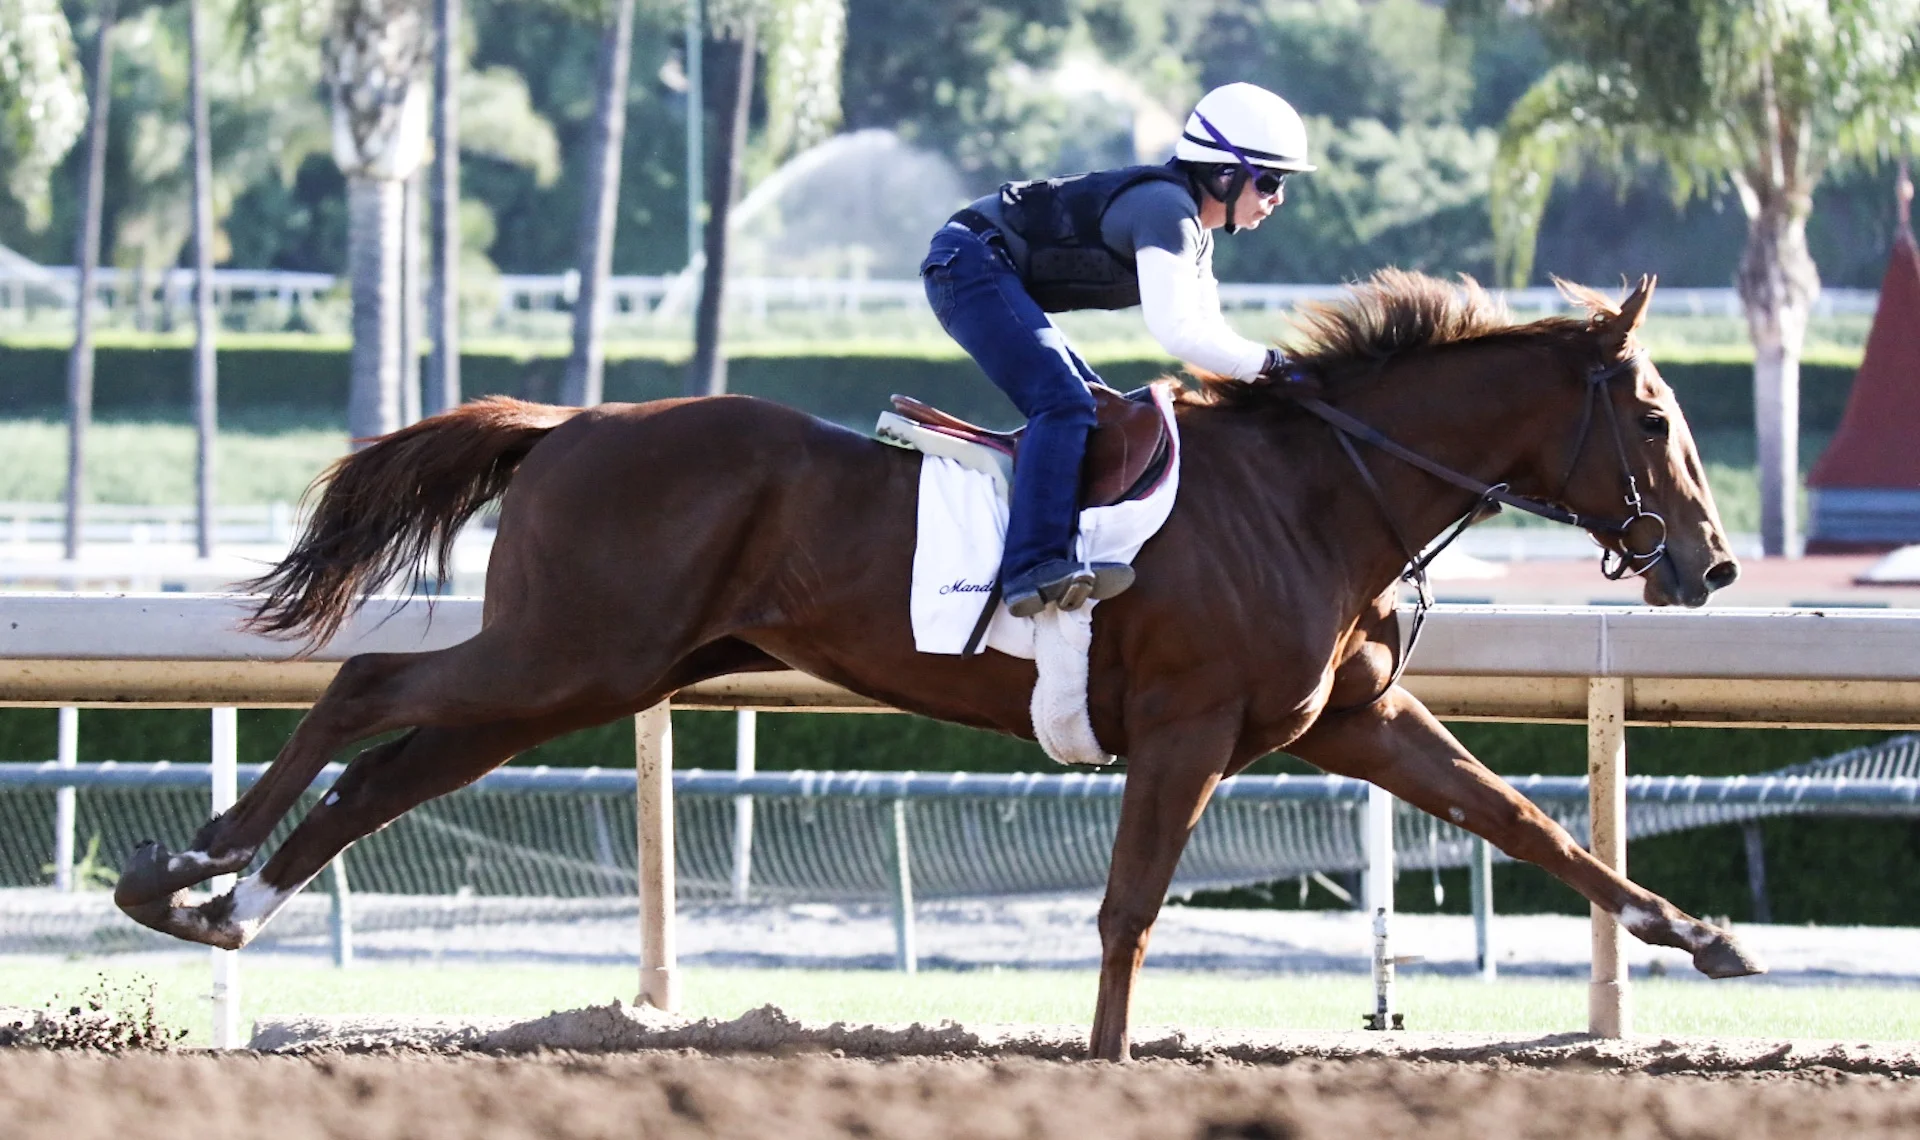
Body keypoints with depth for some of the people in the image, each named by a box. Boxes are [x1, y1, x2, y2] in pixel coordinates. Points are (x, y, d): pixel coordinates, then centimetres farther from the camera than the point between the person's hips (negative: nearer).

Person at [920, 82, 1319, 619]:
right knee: (1065, 403, -25)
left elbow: (1209, 335, 19)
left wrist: (1268, 373, 4)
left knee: (1100, 414, 14)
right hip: (970, 266, -11)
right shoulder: (1167, 209, -19)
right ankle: (1033, 566, -37)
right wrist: (1271, 367, -20)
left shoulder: (1194, 231, 14)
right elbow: (1177, 332, -28)